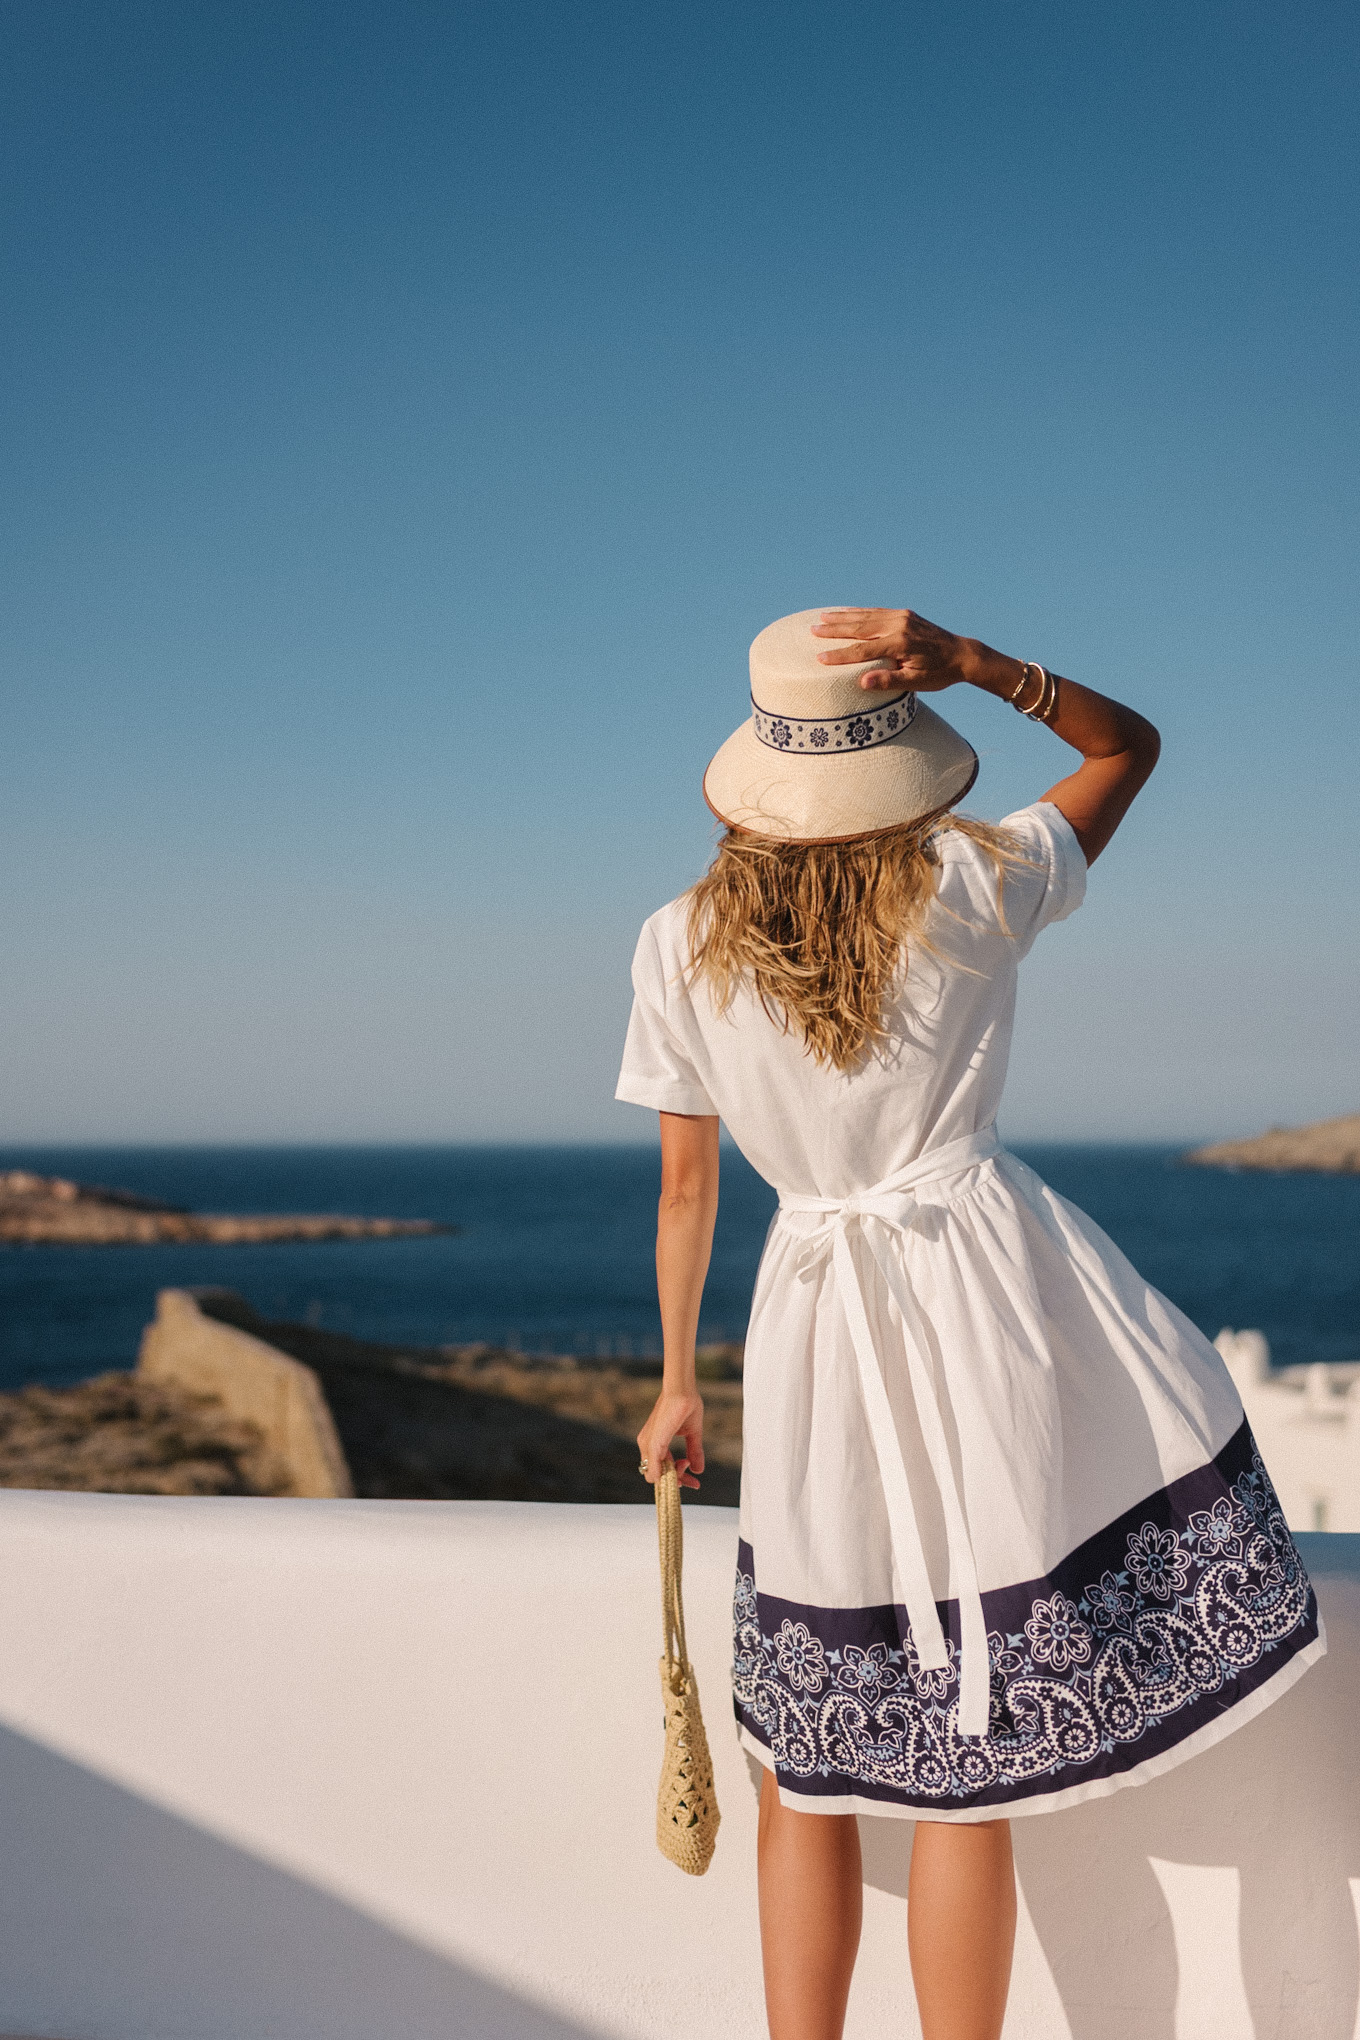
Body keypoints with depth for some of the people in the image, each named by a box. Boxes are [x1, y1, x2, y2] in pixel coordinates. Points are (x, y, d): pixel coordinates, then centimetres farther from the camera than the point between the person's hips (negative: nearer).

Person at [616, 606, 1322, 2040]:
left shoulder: (682, 945, 0)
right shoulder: (972, 893, -5)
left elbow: (684, 1186, 8)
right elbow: (1131, 741, 11)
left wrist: (676, 1382, 19)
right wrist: (972, 664, -4)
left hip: (816, 1328, 2)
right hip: (993, 1285, -2)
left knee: (813, 1765, 14)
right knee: (963, 1773, 6)